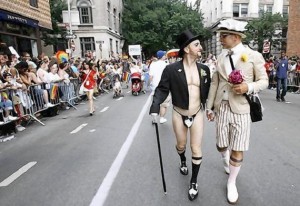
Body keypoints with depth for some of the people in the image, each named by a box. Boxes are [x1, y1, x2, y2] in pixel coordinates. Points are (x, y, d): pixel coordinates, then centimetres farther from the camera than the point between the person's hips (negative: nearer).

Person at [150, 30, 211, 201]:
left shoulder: (204, 69, -2)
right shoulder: (171, 69, -14)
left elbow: (208, 91, 6)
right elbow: (162, 89, -13)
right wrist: (155, 108, -24)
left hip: (197, 114, 2)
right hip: (179, 115, -1)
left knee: (197, 149, 4)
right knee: (181, 145, 19)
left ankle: (194, 182, 24)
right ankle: (183, 161, 55)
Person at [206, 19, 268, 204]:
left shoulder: (254, 56, -3)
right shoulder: (221, 57, 7)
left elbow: (264, 81, 1)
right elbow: (215, 83, 8)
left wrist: (248, 87, -20)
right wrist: (210, 106, 7)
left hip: (241, 108, -3)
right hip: (222, 107, 3)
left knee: (237, 150, 3)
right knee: (221, 145, 12)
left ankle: (231, 182, 25)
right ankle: (226, 160, 48)